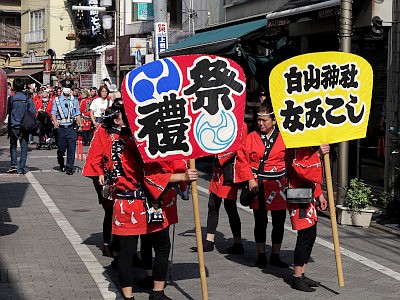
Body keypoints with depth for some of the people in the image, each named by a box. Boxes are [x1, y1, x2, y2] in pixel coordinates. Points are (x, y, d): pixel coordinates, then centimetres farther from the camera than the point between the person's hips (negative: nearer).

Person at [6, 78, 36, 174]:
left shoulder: (11, 99, -6)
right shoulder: (28, 99, -6)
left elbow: (7, 111, 1)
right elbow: (33, 112, -6)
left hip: (13, 126, 0)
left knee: (13, 146, 17)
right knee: (24, 147, 5)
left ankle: (14, 165, 5)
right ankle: (21, 168, 2)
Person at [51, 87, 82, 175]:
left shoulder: (74, 100, 12)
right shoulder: (57, 100, 7)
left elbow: (77, 114, 14)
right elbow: (53, 112, 2)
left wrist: (80, 125, 3)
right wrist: (55, 121, -17)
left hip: (72, 128, 0)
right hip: (61, 128, 0)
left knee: (71, 149, -7)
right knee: (61, 148, 5)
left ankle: (69, 168, -1)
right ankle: (61, 164, 30)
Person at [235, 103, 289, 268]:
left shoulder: (283, 138, 2)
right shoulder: (252, 137, 2)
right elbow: (242, 159, 0)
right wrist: (250, 180, -9)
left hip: (278, 185, 0)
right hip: (257, 185, 0)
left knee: (279, 222, 5)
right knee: (260, 221, 6)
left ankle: (275, 255, 18)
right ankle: (261, 255, 18)